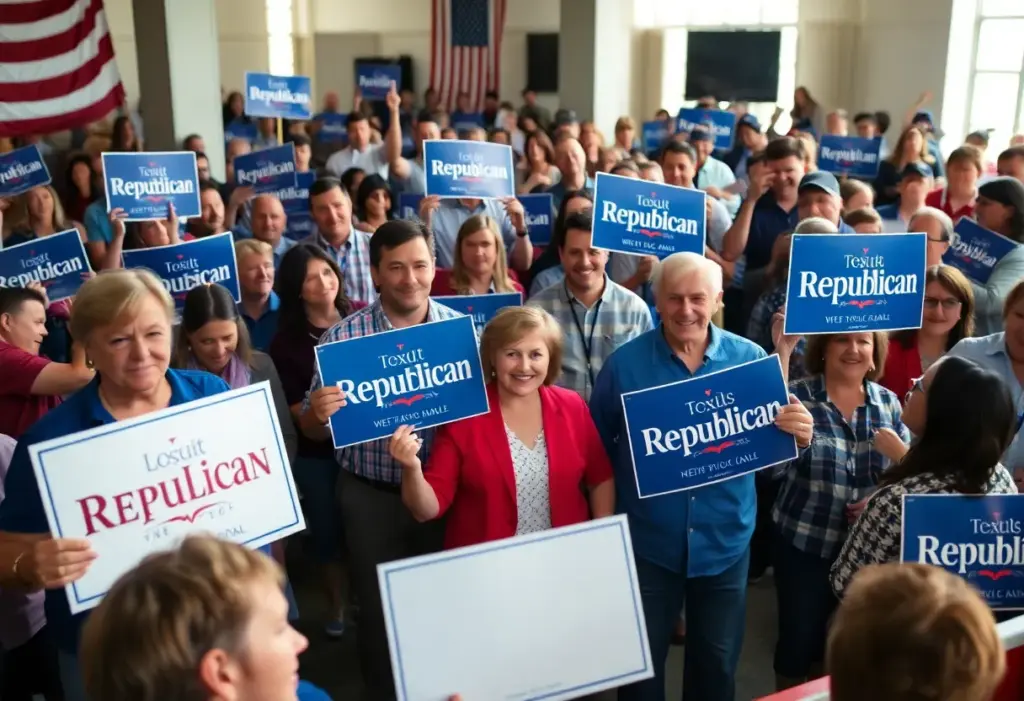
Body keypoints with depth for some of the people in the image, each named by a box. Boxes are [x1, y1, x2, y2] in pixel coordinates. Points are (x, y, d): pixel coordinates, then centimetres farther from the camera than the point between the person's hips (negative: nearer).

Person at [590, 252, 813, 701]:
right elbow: (597, 449, -3)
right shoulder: (625, 363, -10)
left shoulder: (749, 359, -6)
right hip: (647, 541, -1)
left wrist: (799, 436, -25)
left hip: (724, 540, 2)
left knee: (717, 661, 19)